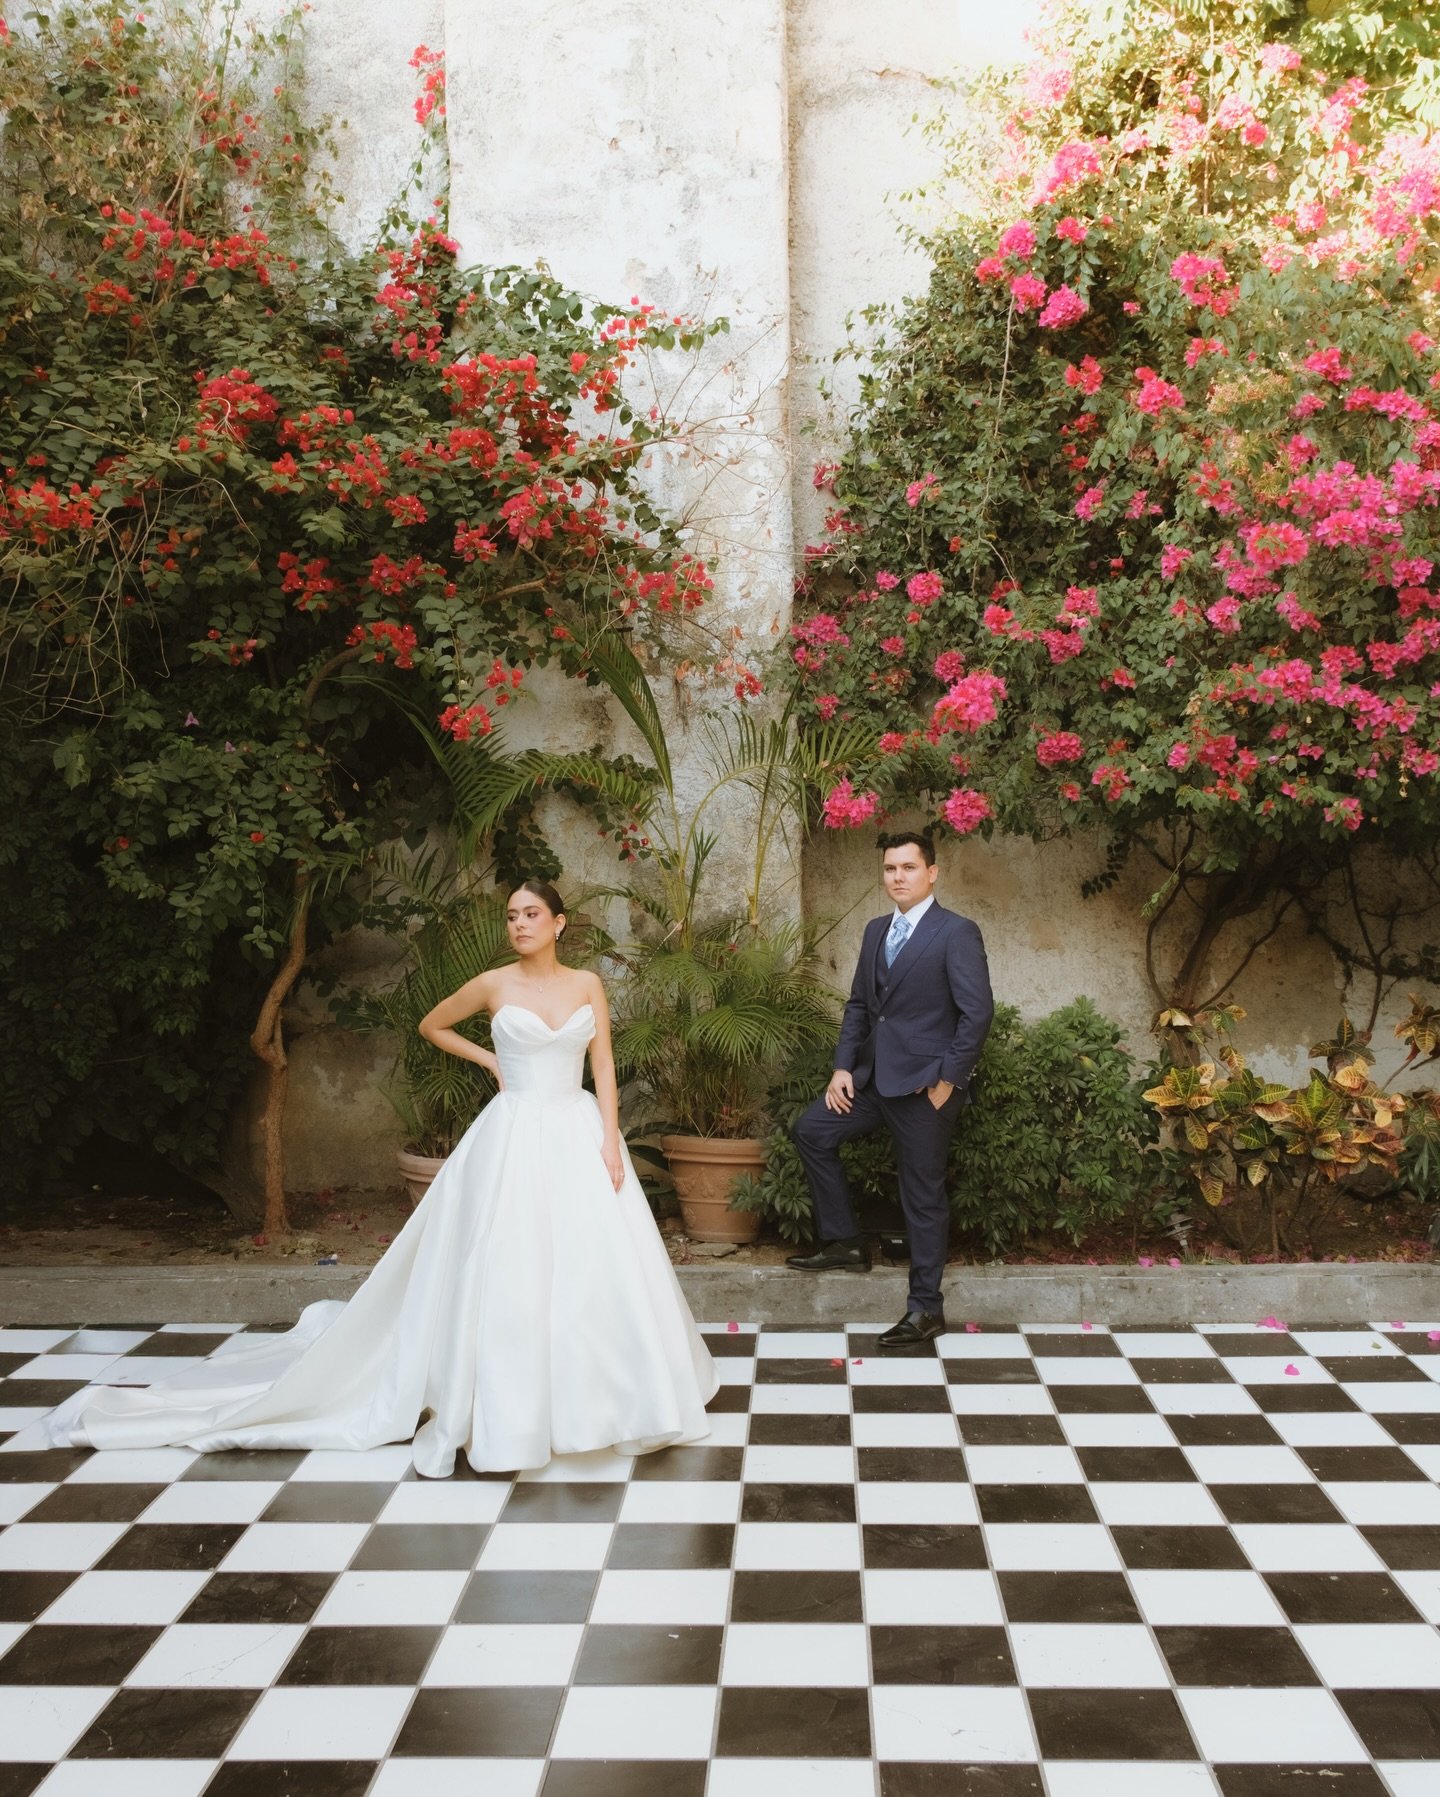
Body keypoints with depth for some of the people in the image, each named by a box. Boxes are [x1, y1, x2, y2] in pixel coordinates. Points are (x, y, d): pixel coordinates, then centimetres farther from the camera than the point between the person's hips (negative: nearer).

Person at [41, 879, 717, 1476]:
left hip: (578, 1135, 2)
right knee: (502, 1275, -5)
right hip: (513, 1138, -2)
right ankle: (502, 1409, 3)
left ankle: (588, 1398, 15)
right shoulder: (494, 984, 1)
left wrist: (611, 1140, -7)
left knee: (590, 1270, 0)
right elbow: (431, 1025, 17)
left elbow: (604, 1068, 3)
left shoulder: (587, 984, 5)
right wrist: (490, 1060, 8)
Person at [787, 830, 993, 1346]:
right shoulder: (876, 931, 12)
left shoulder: (956, 933, -11)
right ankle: (843, 1241, 17)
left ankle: (925, 1310, 13)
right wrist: (842, 1067, 4)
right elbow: (859, 1004, 14)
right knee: (811, 1130, 6)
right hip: (874, 1078, 8)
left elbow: (977, 1012, -15)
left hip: (925, 1086, -7)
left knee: (924, 1198, 1)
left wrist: (948, 1080, -16)